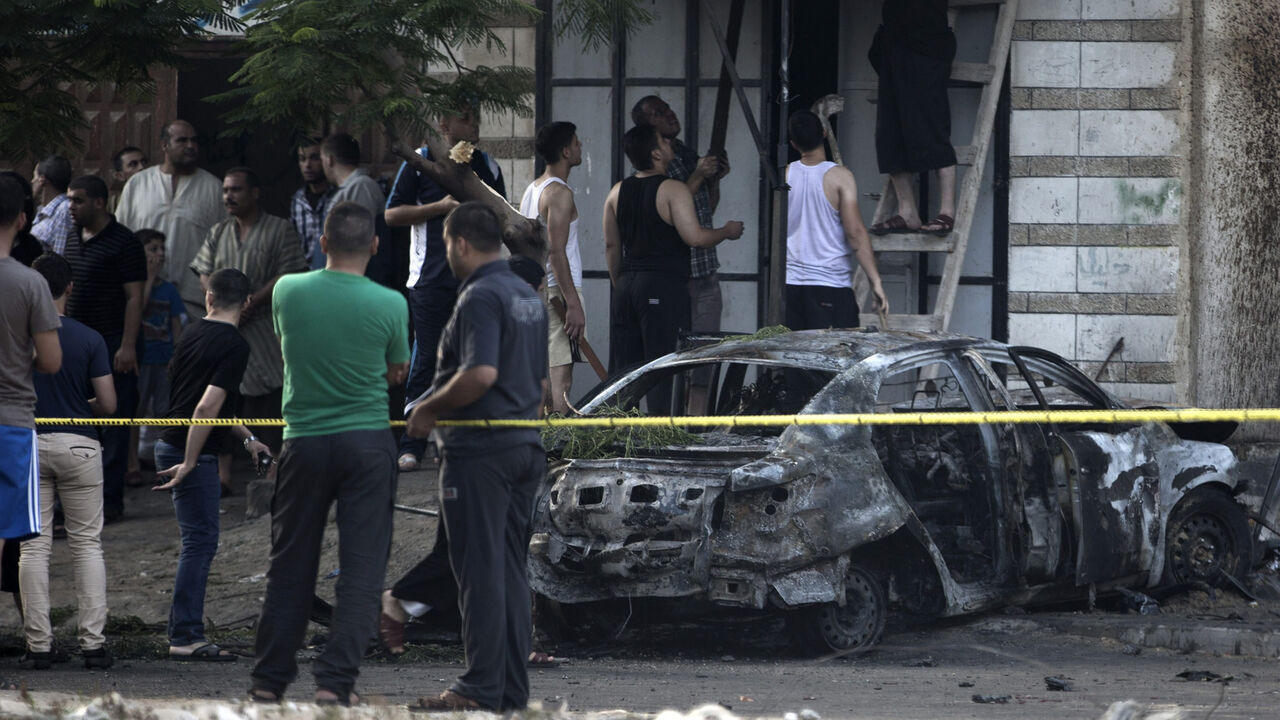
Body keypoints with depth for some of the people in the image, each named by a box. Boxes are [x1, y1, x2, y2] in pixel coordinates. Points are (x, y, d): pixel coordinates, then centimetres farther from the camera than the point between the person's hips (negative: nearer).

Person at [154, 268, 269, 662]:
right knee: (200, 541, -5)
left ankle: (182, 628, 18)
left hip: (172, 446, 8)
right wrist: (189, 463, -19)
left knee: (198, 541, 15)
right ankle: (186, 637, -7)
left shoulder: (193, 334, 12)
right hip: (192, 452, -8)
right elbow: (206, 408, -22)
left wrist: (246, 438, 28)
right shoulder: (233, 346, -14)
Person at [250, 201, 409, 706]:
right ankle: (335, 680, -7)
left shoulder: (288, 292, -2)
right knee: (361, 567, 1)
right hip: (369, 441, -2)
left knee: (290, 568, 10)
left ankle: (270, 680, 14)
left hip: (304, 441, 2)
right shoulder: (390, 304, -7)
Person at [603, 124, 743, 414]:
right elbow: (694, 237, -17)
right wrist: (728, 231, 1)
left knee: (624, 365, 8)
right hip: (664, 286, -6)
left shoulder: (618, 192, 11)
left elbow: (611, 246, 15)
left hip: (627, 283, 6)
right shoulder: (674, 190, -9)